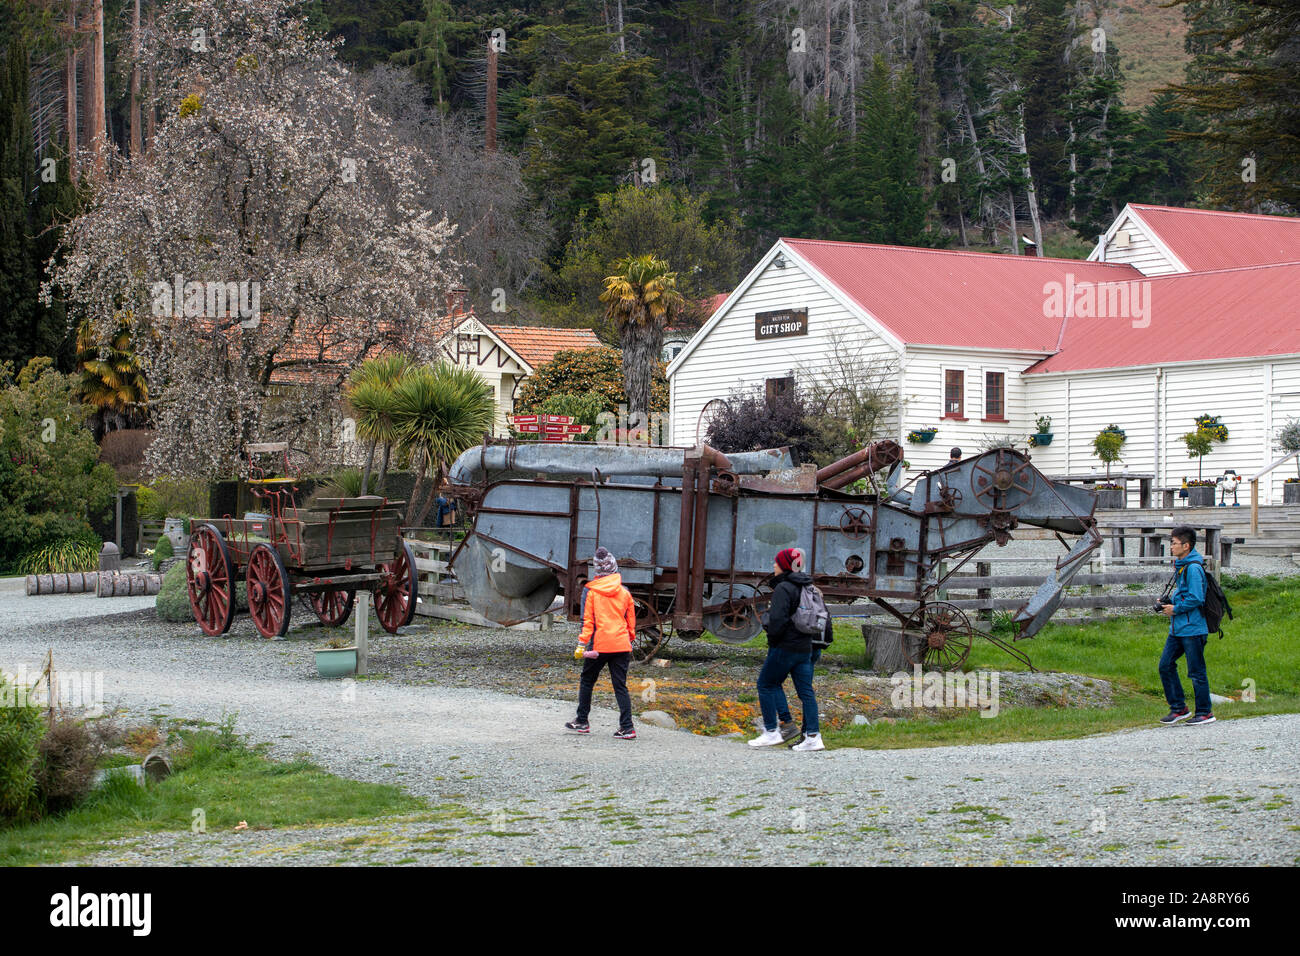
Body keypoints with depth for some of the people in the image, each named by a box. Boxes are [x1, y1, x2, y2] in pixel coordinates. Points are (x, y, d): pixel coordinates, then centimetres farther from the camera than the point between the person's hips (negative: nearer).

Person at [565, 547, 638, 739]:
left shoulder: (590, 591, -2)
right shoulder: (624, 592, 7)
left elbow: (587, 620, -6)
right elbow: (631, 620, 13)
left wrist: (583, 643, -4)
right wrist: (629, 641, 25)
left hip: (599, 644, -3)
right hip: (621, 644, 3)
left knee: (587, 681, 16)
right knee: (620, 686, 3)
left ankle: (581, 721, 23)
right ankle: (627, 728, -6)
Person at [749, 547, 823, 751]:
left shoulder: (783, 589, -14)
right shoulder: (807, 588, 12)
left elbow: (778, 618, -23)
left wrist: (773, 637, -6)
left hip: (784, 648, -8)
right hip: (805, 648, 8)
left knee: (766, 685, 6)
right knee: (806, 691, 6)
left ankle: (771, 732, 4)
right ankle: (813, 736, 1)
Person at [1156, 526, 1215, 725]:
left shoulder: (1193, 568, -16)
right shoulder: (1180, 565, 14)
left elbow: (1196, 598, -22)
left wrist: (1175, 609, -12)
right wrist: (1169, 602, 10)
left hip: (1192, 628, -10)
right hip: (1177, 628, 10)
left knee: (1196, 671, -1)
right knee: (1165, 665, 7)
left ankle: (1205, 712, 10)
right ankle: (1178, 708, 16)